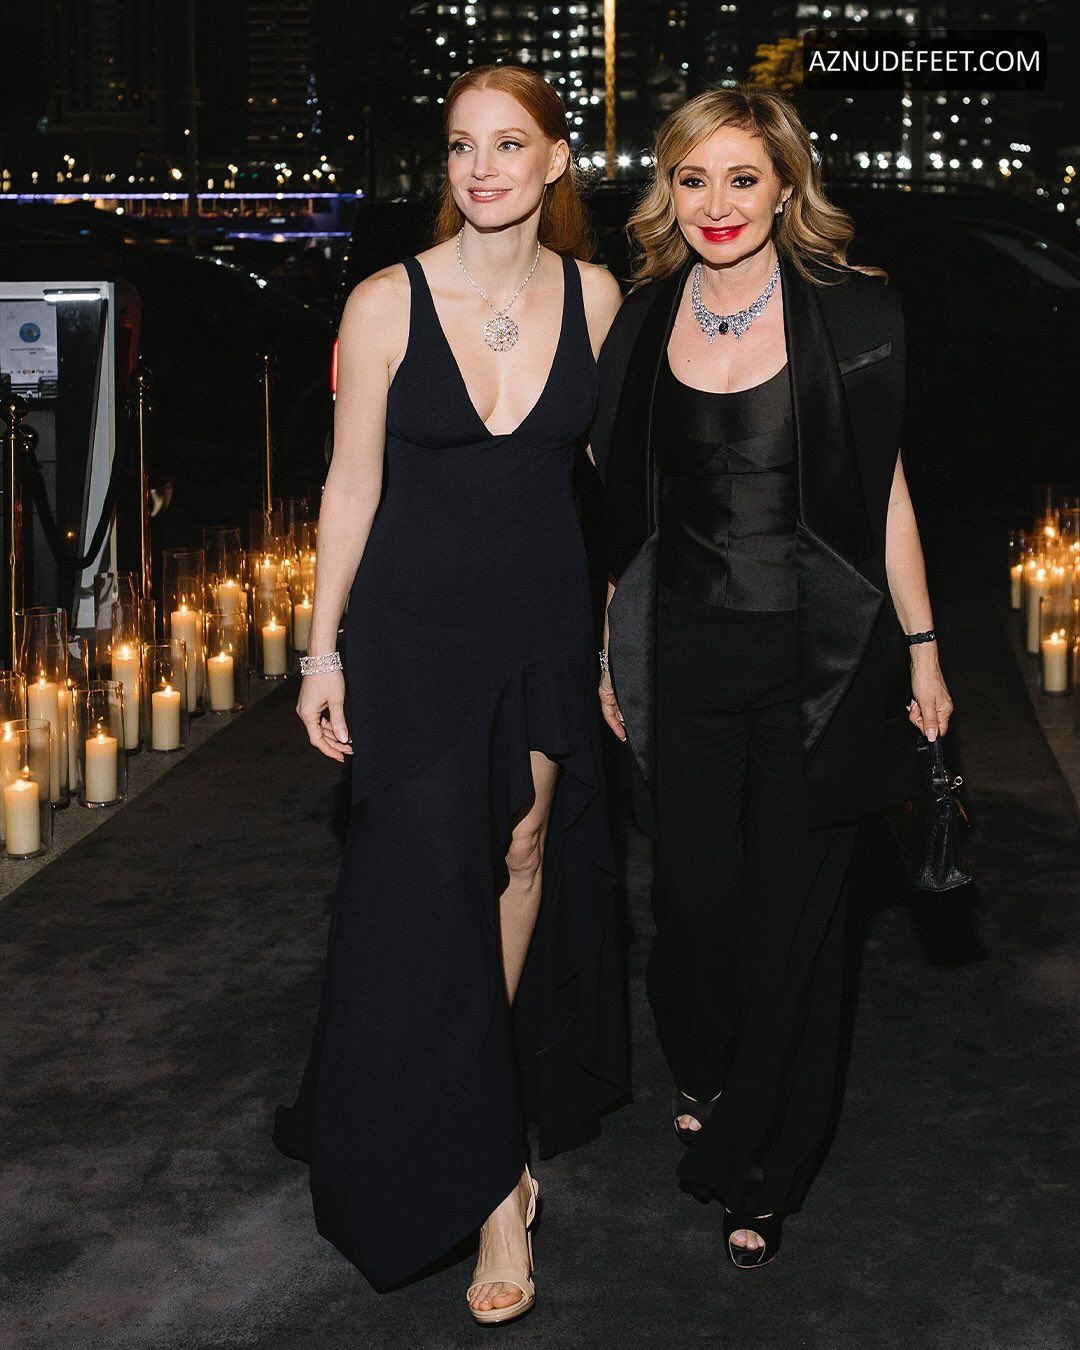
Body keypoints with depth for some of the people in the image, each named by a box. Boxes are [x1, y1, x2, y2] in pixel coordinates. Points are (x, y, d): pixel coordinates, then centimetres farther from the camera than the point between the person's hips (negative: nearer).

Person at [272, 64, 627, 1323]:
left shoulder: (595, 296, -2)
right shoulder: (387, 303, -10)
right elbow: (353, 483, -5)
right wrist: (322, 651, -4)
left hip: (546, 621, 3)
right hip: (416, 627, -3)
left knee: (525, 855, 13)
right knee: (431, 882, -3)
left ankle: (504, 1097, 33)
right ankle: (485, 1178, 9)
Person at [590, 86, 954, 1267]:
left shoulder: (848, 314, -5)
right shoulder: (643, 324, 3)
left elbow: (885, 491, 0)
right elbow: (623, 509, 10)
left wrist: (920, 648, 1)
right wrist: (610, 654, 12)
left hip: (818, 658, -2)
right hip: (683, 657, 2)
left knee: (791, 905, 5)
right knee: (693, 889, 10)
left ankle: (758, 1169, 23)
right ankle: (700, 1074, 42)